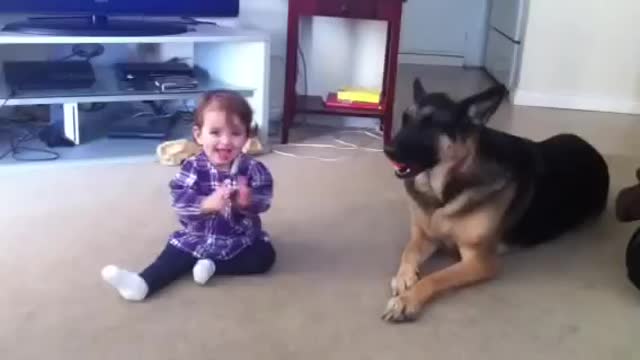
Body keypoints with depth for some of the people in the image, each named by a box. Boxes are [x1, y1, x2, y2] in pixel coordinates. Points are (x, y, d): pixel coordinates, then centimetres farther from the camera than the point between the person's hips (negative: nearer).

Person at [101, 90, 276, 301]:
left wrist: (247, 201, -39)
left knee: (265, 256, -17)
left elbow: (264, 200, -16)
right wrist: (207, 204, -41)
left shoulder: (253, 169, -11)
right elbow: (179, 202, -23)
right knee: (172, 257, -17)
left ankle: (213, 266, -17)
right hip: (196, 238, 0)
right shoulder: (192, 168, -13)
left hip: (241, 240, 1)